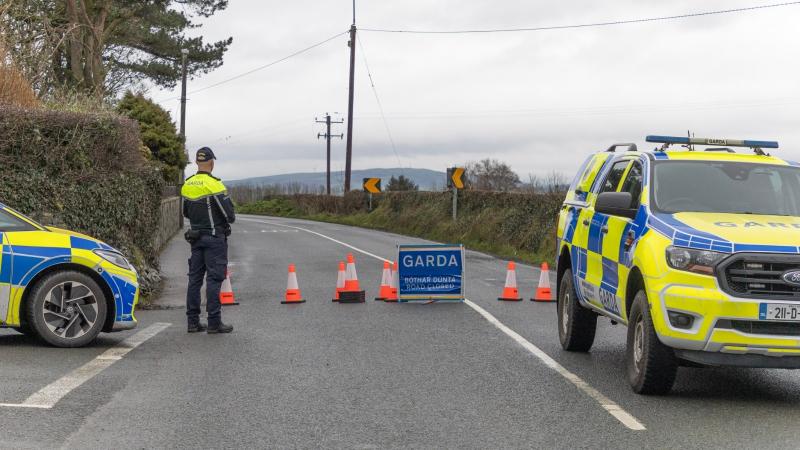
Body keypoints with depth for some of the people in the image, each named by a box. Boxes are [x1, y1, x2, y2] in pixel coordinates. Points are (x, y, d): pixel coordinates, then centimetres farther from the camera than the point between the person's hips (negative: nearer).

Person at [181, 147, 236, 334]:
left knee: (195, 278, 9)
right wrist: (230, 218, 6)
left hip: (195, 237, 7)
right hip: (215, 237, -7)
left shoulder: (187, 185, 7)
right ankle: (214, 322, -5)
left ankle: (193, 321, 12)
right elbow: (229, 213, -15)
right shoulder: (214, 184, -14)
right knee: (214, 279, -5)